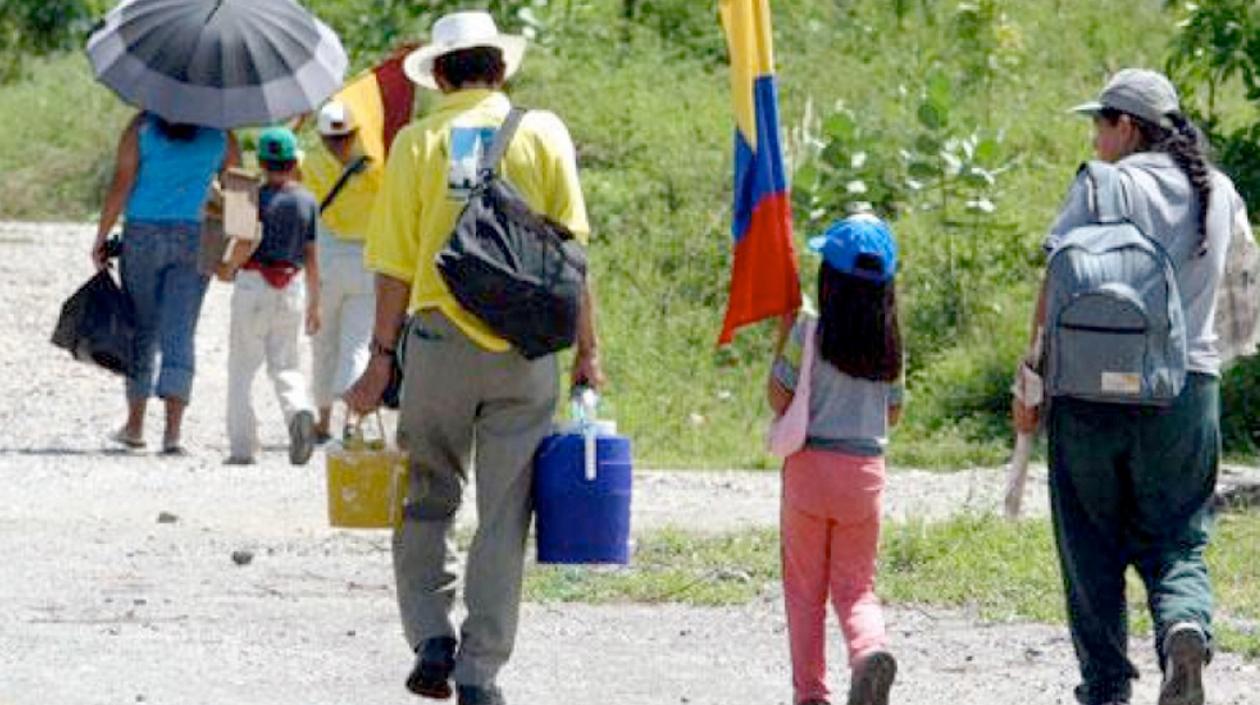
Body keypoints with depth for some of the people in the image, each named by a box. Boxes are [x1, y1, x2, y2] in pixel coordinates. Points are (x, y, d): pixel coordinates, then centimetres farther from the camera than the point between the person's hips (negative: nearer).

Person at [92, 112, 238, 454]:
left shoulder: (141, 127, -3)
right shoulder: (219, 134, 2)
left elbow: (121, 183, -8)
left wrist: (102, 236, -3)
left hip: (143, 234, 0)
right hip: (195, 239, 0)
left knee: (141, 330, 13)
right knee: (179, 335, -1)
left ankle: (135, 425, 22)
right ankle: (172, 429, -13)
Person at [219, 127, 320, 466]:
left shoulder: (256, 197, -6)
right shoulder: (308, 202, 5)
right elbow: (312, 258, 6)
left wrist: (230, 268, 3)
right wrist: (314, 305, 13)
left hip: (254, 284, -3)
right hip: (293, 288, 3)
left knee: (242, 366, 6)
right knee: (285, 364, 10)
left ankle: (243, 445, 3)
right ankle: (299, 409, -22)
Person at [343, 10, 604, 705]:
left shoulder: (418, 142, 0)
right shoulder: (542, 134, 2)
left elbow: (397, 263, -1)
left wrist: (381, 357, 4)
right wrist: (586, 349, 6)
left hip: (439, 335, 0)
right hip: (525, 347, 0)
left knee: (427, 500, 14)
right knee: (503, 513, 4)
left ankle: (432, 640, 2)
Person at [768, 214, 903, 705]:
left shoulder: (810, 331, -10)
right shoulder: (888, 342, 2)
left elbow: (779, 399, -6)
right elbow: (893, 414, 9)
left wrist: (782, 337, 1)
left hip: (811, 465, -3)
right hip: (865, 467, 3)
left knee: (805, 588, 8)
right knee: (855, 586, 8)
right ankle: (871, 647, -22)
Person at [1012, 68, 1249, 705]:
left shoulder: (1103, 187, -5)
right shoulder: (1220, 193, 9)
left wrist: (1032, 373, -4)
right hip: (1188, 387, 3)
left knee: (1092, 544, 7)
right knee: (1175, 538, 8)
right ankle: (1184, 625, -22)